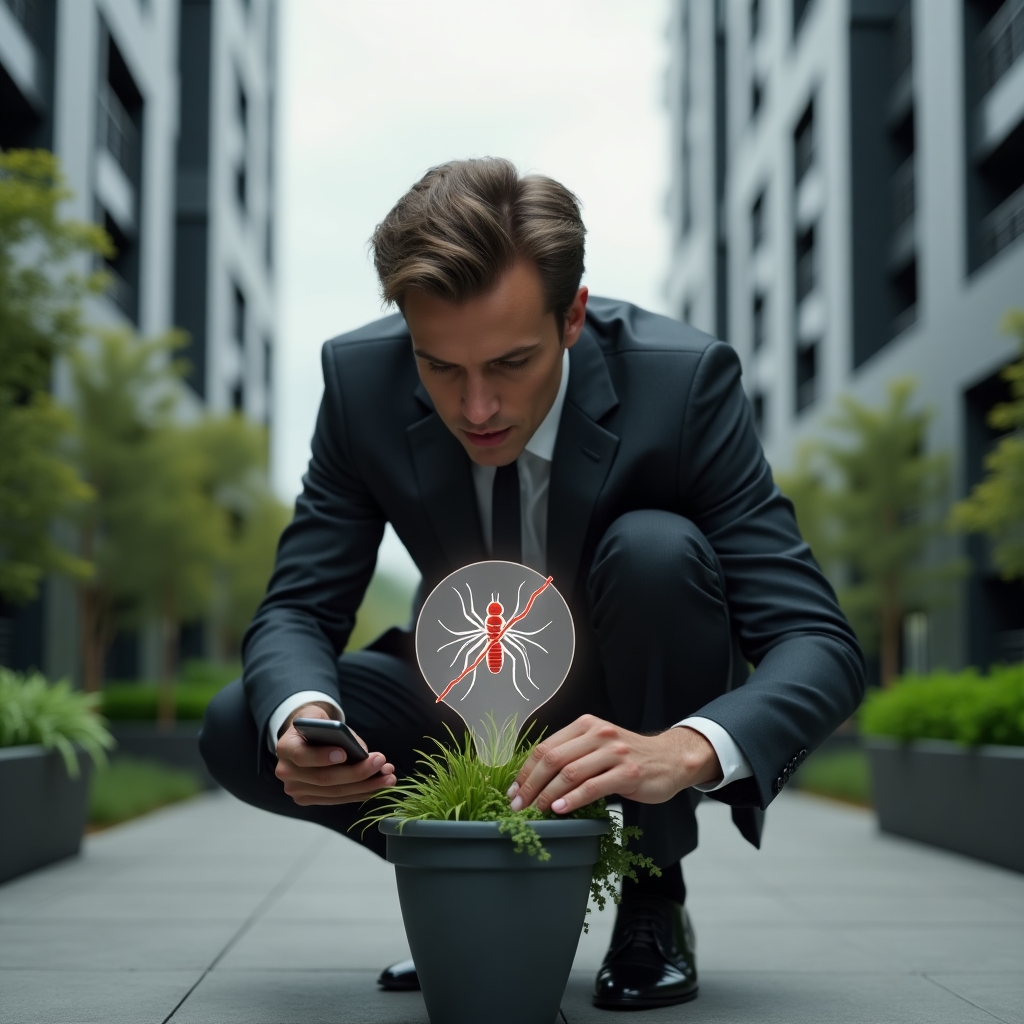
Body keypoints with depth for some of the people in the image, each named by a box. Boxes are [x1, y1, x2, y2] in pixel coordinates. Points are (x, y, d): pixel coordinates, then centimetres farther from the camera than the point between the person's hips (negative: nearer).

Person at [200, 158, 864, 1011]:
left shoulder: (686, 380, -28)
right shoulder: (363, 381, -19)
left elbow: (820, 644, -30)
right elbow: (297, 611, -13)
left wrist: (687, 749, -51)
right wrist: (301, 714, -38)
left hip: (627, 723, -2)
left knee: (656, 552, -34)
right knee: (240, 732, -19)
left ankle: (655, 897, -11)